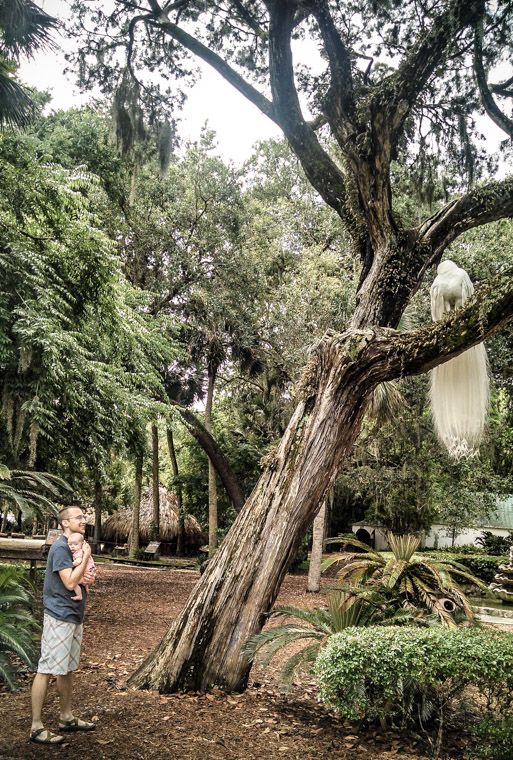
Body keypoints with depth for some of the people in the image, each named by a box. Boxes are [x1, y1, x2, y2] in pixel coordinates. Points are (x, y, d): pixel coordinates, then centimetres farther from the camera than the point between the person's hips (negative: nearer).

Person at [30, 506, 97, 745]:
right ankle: (36, 727, 4)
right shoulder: (60, 547, -16)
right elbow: (69, 583, -23)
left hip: (73, 616, 10)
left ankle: (67, 718, 28)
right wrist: (86, 557, -17)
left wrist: (87, 579, 1)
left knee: (67, 668, 17)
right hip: (59, 616, -10)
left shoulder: (77, 546, 13)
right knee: (46, 669, -3)